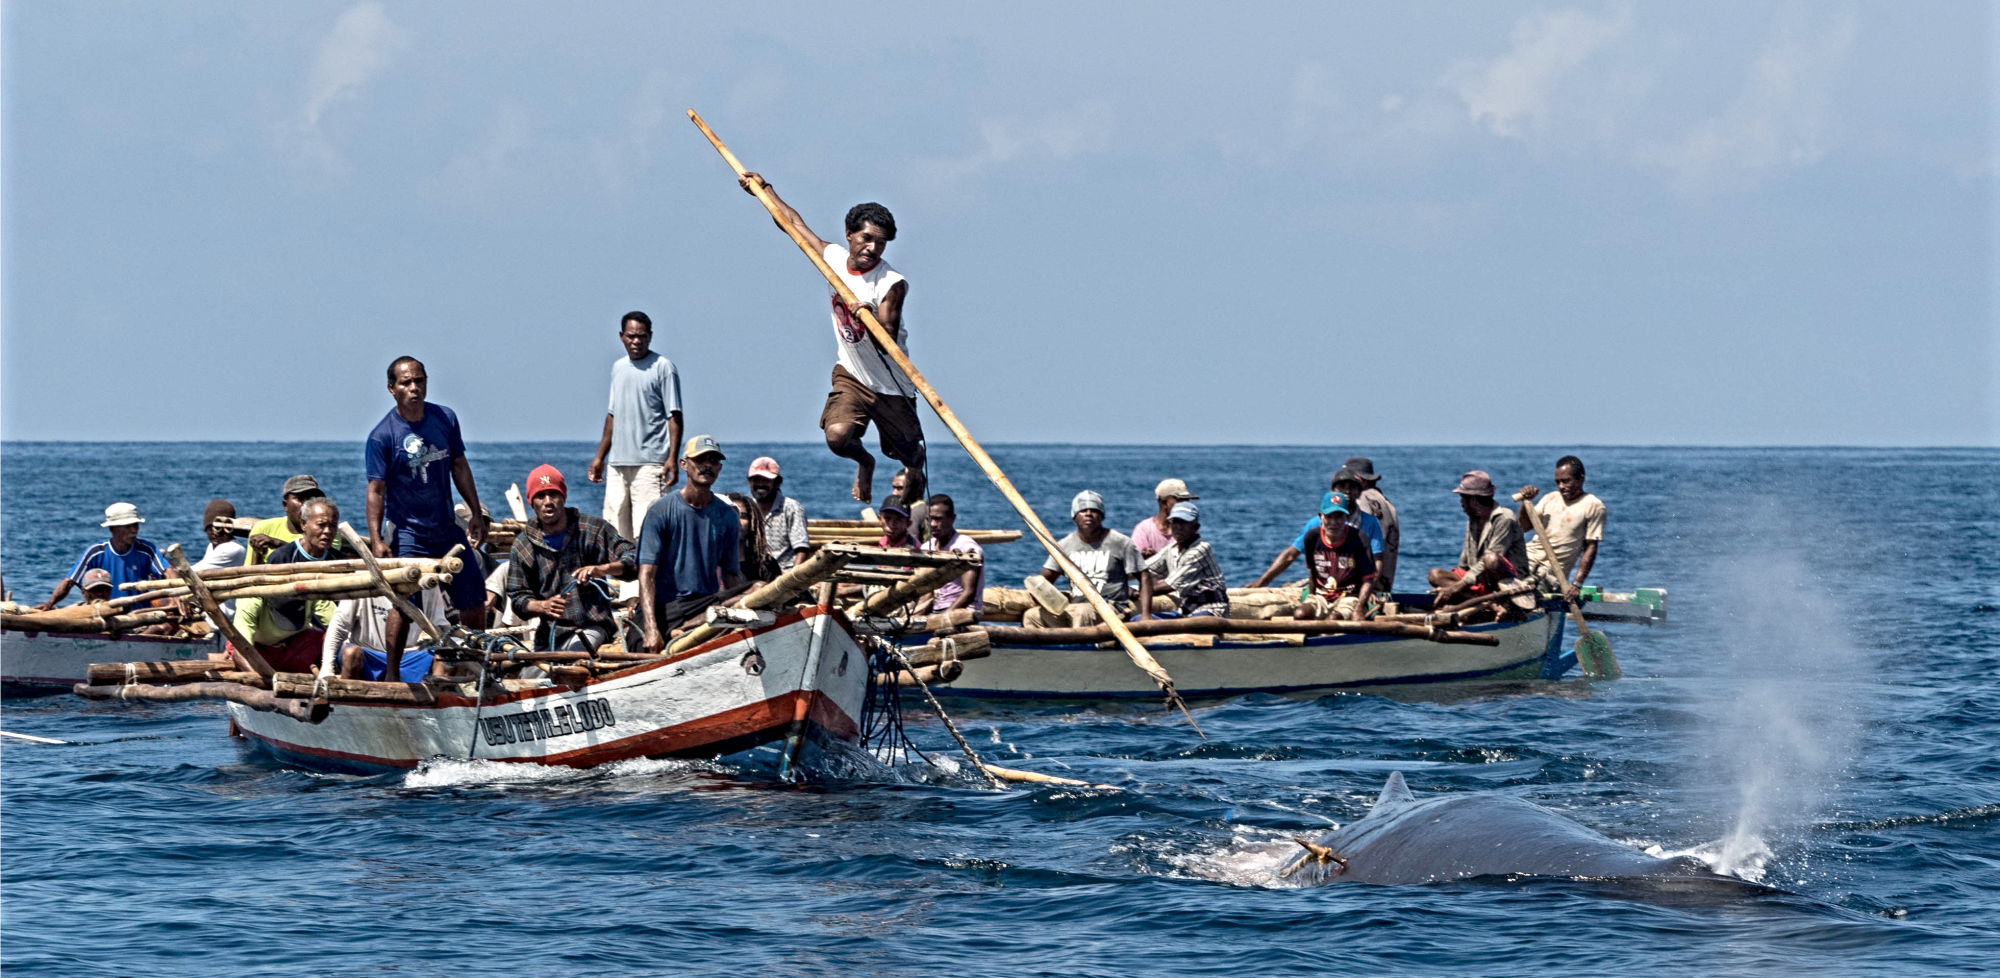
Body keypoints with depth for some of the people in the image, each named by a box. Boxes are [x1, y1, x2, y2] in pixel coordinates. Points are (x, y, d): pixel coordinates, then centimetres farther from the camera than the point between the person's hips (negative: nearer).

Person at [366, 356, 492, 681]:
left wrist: (476, 514, 11)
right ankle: (392, 676, 1)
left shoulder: (445, 419, 2)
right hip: (408, 535, -5)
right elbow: (376, 490, -13)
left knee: (474, 599, 8)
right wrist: (376, 540, -20)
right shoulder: (382, 435, -13)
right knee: (404, 605, -10)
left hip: (448, 530, 5)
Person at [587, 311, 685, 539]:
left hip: (650, 463, -6)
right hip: (618, 464, 6)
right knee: (613, 528, 2)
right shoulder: (618, 367, 17)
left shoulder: (663, 367, -2)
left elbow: (674, 416, -6)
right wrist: (600, 456, 22)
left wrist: (673, 458, -16)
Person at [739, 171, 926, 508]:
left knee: (907, 452, 10)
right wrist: (764, 189, 15)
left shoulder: (893, 284, -23)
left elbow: (886, 344, -29)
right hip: (850, 375, 3)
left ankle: (916, 474, 51)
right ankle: (864, 463, 15)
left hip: (892, 386, -3)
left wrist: (869, 319, -48)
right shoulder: (833, 258, -8)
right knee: (837, 435, -22)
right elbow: (794, 222, 9)